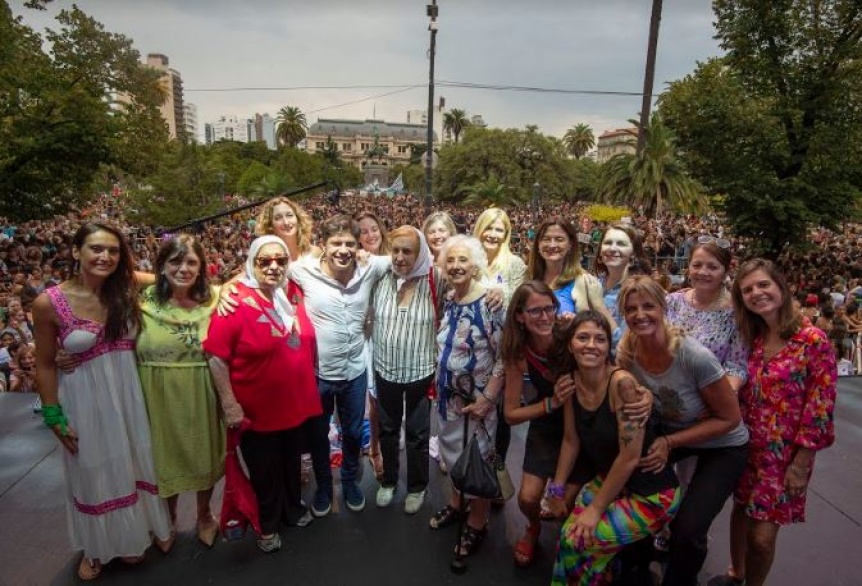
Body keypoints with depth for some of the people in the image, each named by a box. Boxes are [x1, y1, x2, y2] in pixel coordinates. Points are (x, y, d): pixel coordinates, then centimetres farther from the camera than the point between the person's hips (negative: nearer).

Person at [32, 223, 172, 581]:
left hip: (129, 391, 3)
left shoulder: (126, 291, -6)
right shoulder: (49, 303, -14)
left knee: (135, 463, 18)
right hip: (84, 398, -2)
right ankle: (99, 546, 41)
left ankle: (139, 531, 43)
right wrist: (55, 417, -5)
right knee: (94, 473, 16)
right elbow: (45, 365, -6)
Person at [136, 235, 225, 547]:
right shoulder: (144, 302, -8)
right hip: (160, 396, 0)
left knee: (205, 454, 17)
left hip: (202, 396, 1)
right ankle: (169, 517, 45)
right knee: (166, 456, 17)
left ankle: (204, 515, 44)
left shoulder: (213, 300, -5)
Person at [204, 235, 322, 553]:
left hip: (296, 404, 5)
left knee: (291, 462, 25)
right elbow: (216, 357, -20)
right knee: (265, 471, 16)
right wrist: (229, 404, -19)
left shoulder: (292, 296, -1)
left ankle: (294, 509, 49)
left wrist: (309, 385, 14)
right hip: (257, 411, -5)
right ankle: (267, 525, 40)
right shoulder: (236, 302, -19)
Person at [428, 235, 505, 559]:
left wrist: (486, 399, -21)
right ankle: (455, 503, 45)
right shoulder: (449, 302, 2)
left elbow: (504, 356, -19)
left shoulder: (490, 303, -19)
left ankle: (477, 522, 31)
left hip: (477, 399, -6)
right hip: (448, 395, 6)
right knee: (452, 452, 21)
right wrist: (438, 384, 12)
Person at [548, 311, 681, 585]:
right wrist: (557, 488, 6)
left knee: (577, 540, -12)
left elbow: (629, 457, -25)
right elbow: (571, 440, 4)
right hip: (608, 481, 6)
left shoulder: (622, 383, -28)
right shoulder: (570, 381, -8)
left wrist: (596, 508, -16)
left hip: (650, 494, -6)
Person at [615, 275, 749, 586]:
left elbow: (730, 418, -21)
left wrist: (669, 443, -27)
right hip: (668, 431, 5)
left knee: (687, 530, -16)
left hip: (722, 445, -4)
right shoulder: (626, 353, -19)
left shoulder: (695, 357, -33)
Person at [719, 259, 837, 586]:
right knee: (740, 513, 19)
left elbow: (820, 408, -15)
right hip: (747, 446, 5)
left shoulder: (813, 341, -16)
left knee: (762, 535, 1)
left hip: (785, 454, -5)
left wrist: (800, 464, -13)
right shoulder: (752, 337, 0)